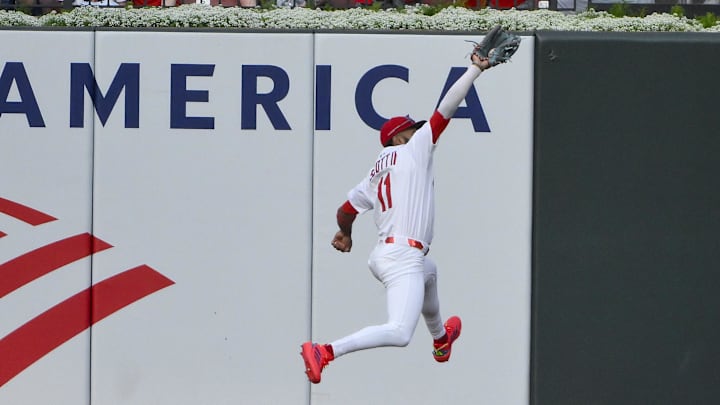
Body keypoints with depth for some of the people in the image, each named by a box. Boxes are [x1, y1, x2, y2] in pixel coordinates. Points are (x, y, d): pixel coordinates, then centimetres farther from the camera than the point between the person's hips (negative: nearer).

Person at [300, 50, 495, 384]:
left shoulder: (375, 175, 21)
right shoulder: (415, 150, 3)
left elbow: (344, 211, 23)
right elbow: (447, 106, -3)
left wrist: (344, 233, 45)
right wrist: (477, 68, 2)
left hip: (383, 254, 9)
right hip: (404, 255, -9)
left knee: (428, 272, 43)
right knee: (399, 334, -24)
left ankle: (440, 339, 64)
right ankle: (324, 352, -33)